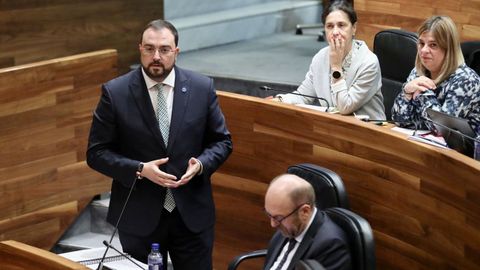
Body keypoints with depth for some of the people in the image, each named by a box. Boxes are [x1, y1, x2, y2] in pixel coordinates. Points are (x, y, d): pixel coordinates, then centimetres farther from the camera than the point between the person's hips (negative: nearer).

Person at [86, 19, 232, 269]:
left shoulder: (202, 87, -3)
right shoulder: (114, 92, -8)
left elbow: (221, 141, 6)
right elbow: (97, 153, -5)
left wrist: (201, 164, -14)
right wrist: (140, 169, -20)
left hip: (193, 212, 1)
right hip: (138, 215, -1)